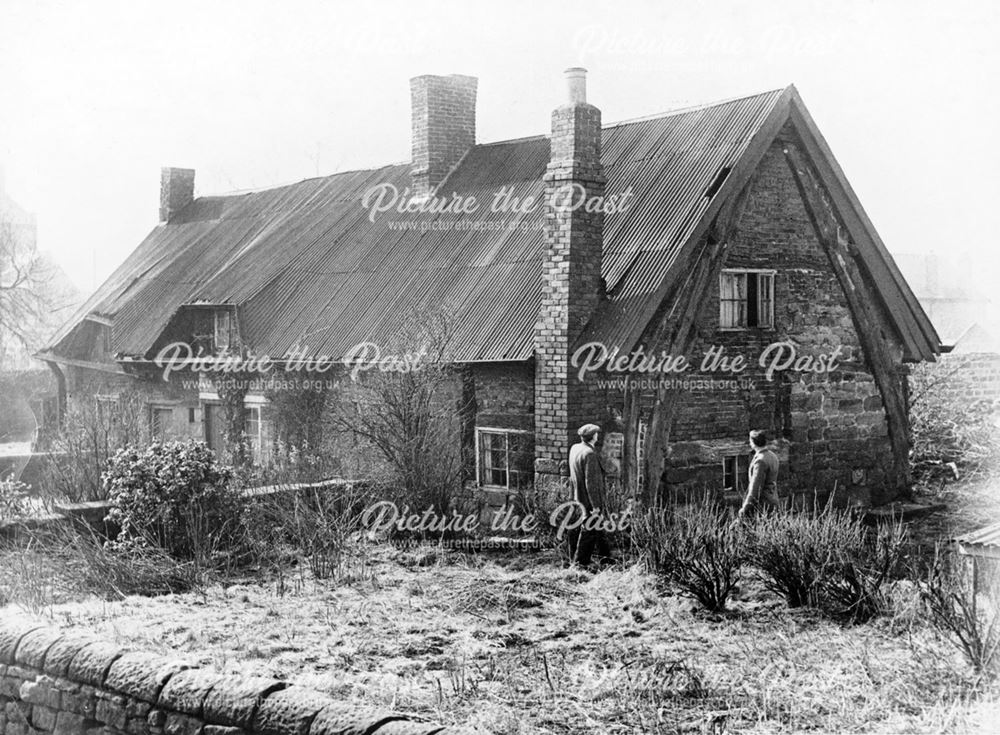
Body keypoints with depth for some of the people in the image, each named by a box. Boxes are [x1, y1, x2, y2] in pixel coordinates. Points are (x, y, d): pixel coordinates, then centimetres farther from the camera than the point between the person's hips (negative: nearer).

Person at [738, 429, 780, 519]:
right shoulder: (772, 456, 13)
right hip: (772, 501, 10)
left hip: (762, 505, -10)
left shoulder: (761, 461, -17)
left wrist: (745, 507, -16)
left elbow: (756, 486, -20)